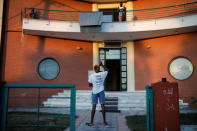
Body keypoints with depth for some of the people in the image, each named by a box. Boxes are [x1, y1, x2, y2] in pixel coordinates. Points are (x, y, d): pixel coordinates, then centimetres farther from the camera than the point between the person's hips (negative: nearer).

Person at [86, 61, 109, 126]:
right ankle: (104, 121, 11)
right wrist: (102, 65, 15)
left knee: (94, 106, 2)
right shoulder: (102, 74, -2)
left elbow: (90, 85, 4)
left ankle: (91, 122, 6)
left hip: (94, 92, -1)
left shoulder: (91, 76, -5)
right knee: (102, 106, 5)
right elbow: (107, 70, 19)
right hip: (101, 91, 1)